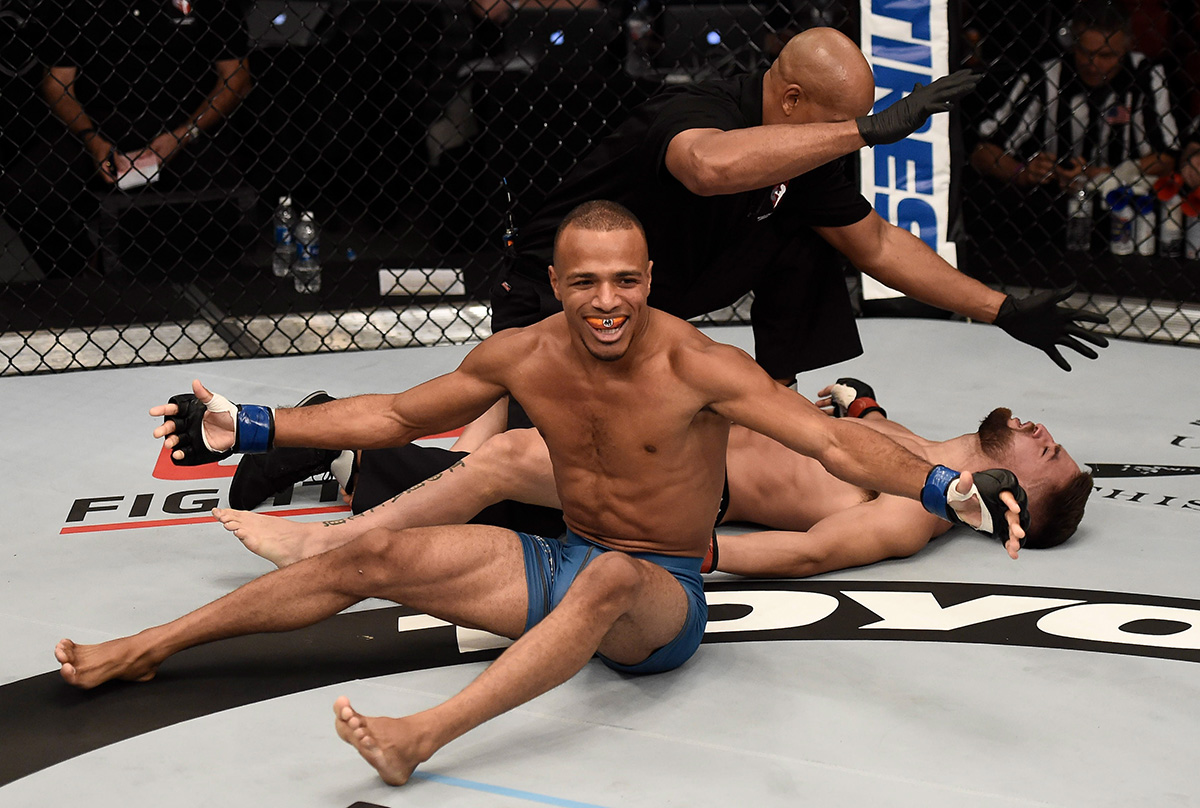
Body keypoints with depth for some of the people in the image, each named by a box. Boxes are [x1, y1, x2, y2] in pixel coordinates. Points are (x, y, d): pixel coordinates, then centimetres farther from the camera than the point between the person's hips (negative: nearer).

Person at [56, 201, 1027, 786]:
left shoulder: (693, 365, -20)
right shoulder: (525, 356, -5)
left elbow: (832, 440, -28)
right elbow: (393, 416, 9)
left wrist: (948, 488, -45)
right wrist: (245, 428, 6)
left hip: (661, 598, -5)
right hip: (561, 567, 5)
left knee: (605, 580, -41)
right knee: (374, 555, -7)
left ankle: (422, 737, -51)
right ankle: (146, 649, 4)